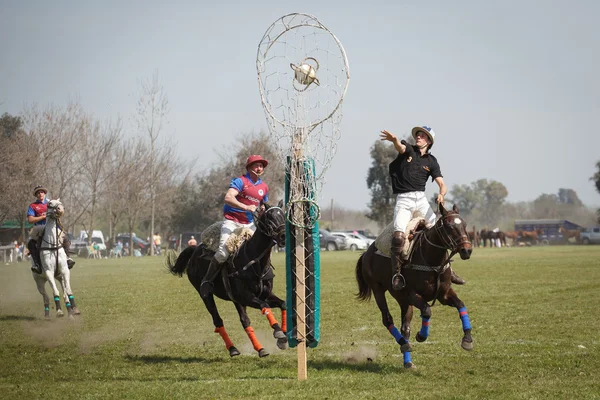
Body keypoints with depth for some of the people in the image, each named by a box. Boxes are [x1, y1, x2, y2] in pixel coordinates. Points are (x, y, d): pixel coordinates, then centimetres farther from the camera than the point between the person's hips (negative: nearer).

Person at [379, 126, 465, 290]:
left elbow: (442, 185, 7)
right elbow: (400, 147, -20)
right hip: (403, 199, -3)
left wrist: (441, 194, -19)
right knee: (399, 235, -24)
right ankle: (396, 273, -14)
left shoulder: (431, 161, 11)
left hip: (421, 198, 3)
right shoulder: (408, 150, 5)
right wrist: (394, 140, -46)